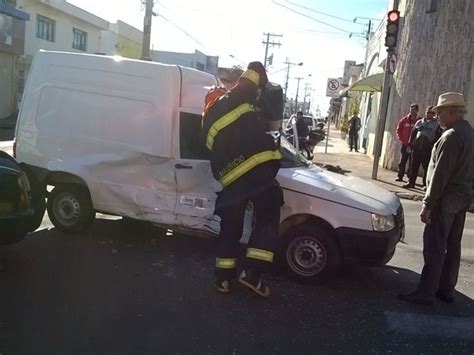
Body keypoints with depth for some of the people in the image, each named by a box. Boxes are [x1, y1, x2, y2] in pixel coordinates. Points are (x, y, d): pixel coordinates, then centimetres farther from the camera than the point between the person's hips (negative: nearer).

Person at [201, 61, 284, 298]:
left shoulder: (207, 121, 25)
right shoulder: (238, 99, 10)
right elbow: (256, 67, 11)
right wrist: (266, 88, 24)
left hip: (230, 179, 5)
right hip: (258, 168, -5)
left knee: (230, 227, 17)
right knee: (268, 220, 6)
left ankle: (223, 278, 21)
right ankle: (252, 273, 1)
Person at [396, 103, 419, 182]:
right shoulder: (404, 120, 5)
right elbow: (398, 130, 9)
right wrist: (401, 140, 0)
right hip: (405, 144, 3)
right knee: (402, 161, 7)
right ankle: (400, 176, 15)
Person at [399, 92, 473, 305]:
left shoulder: (451, 136, -20)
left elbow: (440, 174, -23)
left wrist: (428, 204, -19)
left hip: (446, 199, -10)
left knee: (434, 247, -4)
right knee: (452, 246, 14)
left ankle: (425, 293, 2)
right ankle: (446, 289, 24)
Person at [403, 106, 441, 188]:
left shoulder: (437, 124, 4)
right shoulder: (419, 122, 14)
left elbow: (438, 136, -2)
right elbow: (413, 133, 15)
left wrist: (433, 144, -14)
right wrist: (411, 143, 7)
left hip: (427, 149, -3)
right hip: (417, 147, 3)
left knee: (426, 167, 1)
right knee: (414, 165, 6)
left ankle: (425, 184, 9)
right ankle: (411, 182, 14)